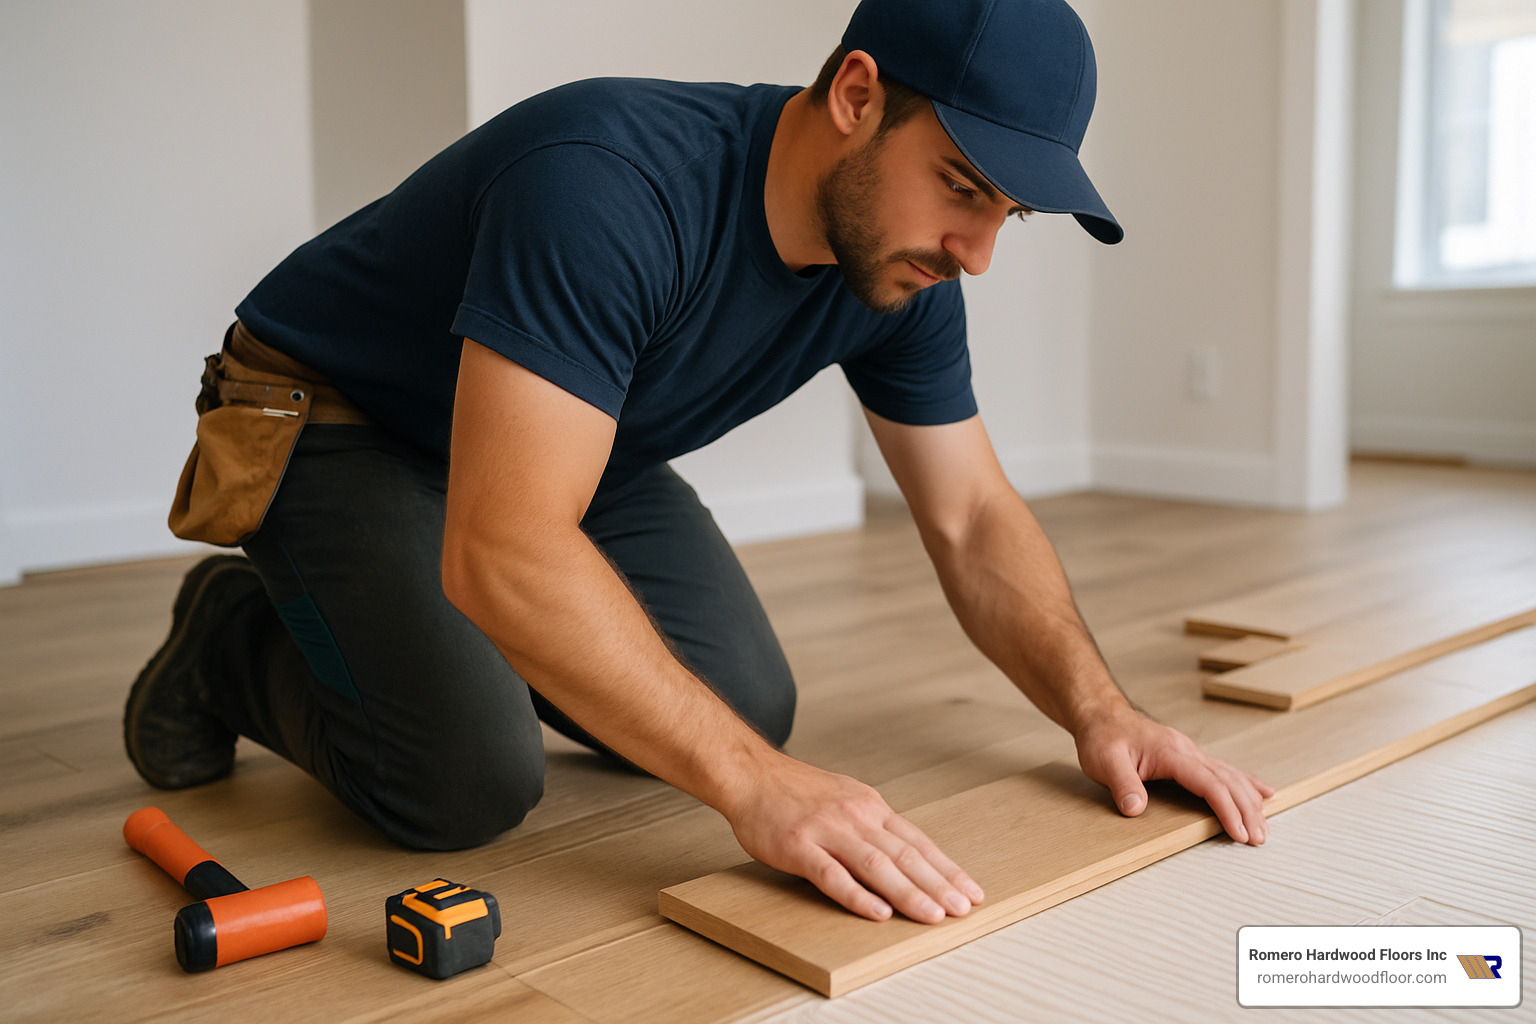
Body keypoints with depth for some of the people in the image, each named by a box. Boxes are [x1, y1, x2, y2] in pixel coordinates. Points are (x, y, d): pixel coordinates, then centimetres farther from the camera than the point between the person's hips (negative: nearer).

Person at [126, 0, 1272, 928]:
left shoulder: (905, 269, -14)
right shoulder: (608, 184, -39)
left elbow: (975, 519, -6)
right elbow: (503, 554, -45)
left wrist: (1098, 709, -21)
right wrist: (758, 786, -46)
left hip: (569, 443, 7)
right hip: (336, 418, -6)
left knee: (751, 709, -4)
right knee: (471, 783, -22)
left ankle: (497, 649, 21)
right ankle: (235, 640, 7)